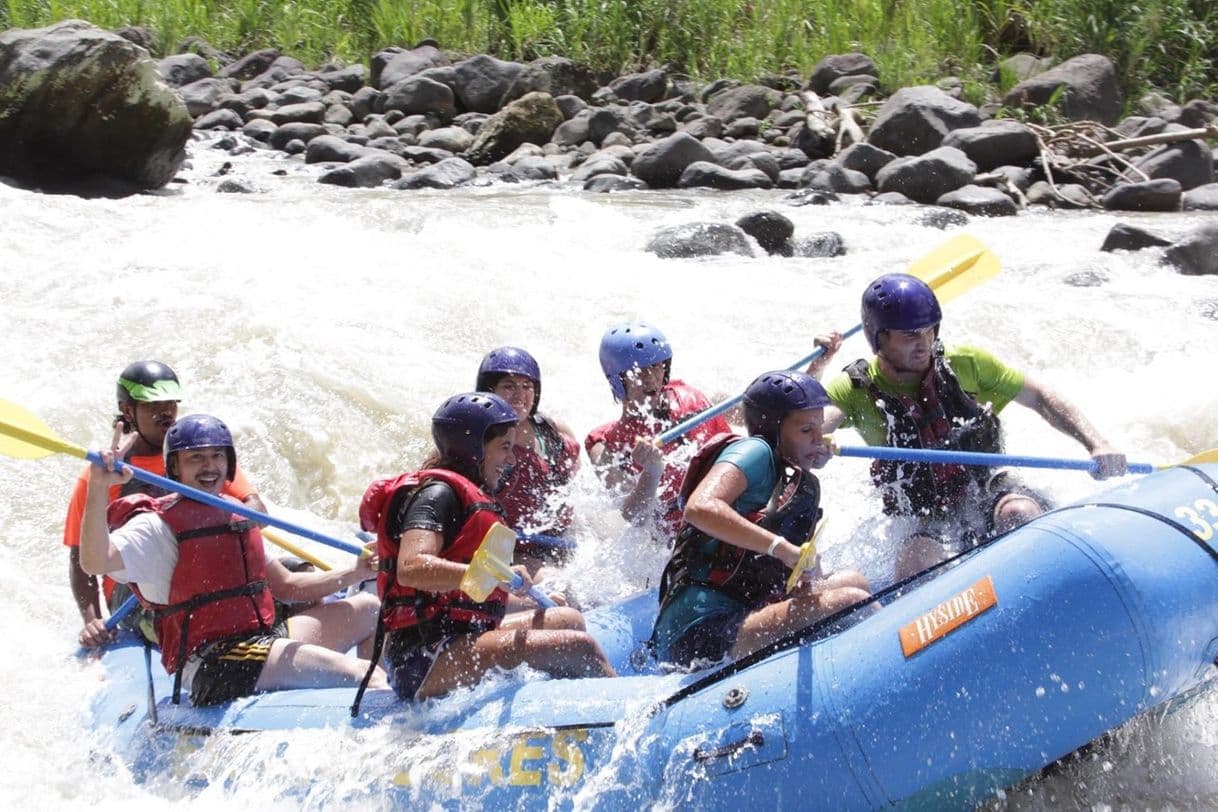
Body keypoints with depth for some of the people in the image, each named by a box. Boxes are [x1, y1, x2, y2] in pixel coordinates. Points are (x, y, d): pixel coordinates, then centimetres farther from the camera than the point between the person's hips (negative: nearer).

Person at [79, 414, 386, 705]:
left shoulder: (238, 517, 18)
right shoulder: (159, 525, -8)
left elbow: (285, 586, 23)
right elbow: (94, 562, -25)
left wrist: (355, 573, 12)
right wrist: (98, 488, -38)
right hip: (210, 667, -9)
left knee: (369, 610, 12)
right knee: (362, 674, -20)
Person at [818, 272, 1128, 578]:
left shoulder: (964, 363, -1)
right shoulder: (856, 388, -7)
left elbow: (1040, 398, 5)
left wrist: (1097, 445, -9)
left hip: (991, 494, 1)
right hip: (928, 525, -1)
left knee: (1019, 513, -33)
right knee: (914, 564, -34)